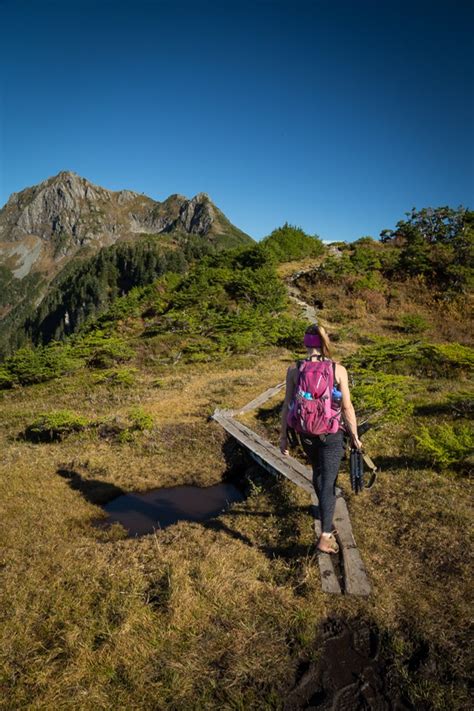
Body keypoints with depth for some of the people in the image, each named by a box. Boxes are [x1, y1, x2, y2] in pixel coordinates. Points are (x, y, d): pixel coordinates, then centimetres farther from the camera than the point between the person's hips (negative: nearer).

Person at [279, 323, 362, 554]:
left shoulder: (294, 370, -9)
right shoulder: (338, 370, -12)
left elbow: (287, 406, -6)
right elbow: (347, 407, -9)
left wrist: (284, 436, 5)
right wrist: (355, 436, 3)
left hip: (306, 432, 2)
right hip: (332, 433, -2)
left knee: (318, 470, 27)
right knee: (328, 481, 5)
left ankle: (325, 508, 52)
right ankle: (325, 536, -1)